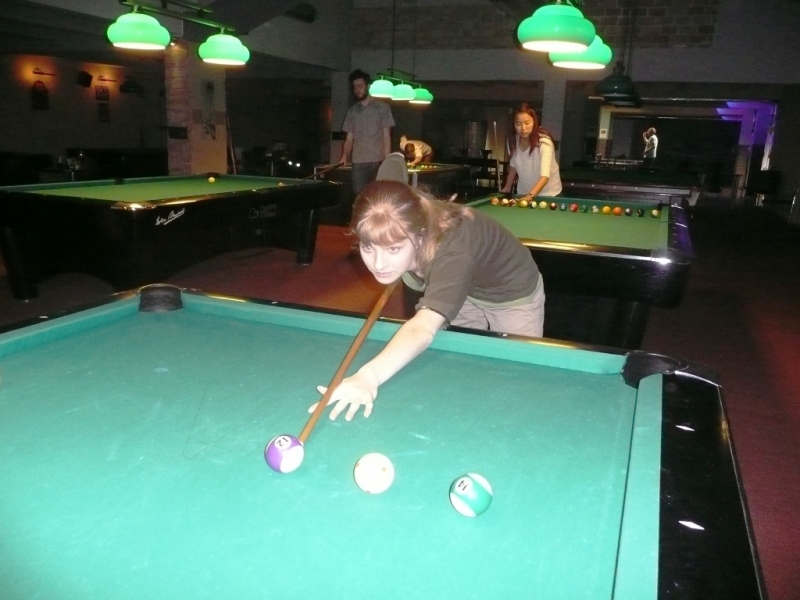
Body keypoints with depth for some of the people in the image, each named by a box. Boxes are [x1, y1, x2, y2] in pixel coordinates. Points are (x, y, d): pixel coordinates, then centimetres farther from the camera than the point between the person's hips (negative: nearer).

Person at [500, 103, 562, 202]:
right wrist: (507, 187, 2)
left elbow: (545, 176, -36)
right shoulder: (514, 139, -10)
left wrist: (530, 195, -50)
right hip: (523, 193, 5)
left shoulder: (544, 142, -27)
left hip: (548, 194, -4)